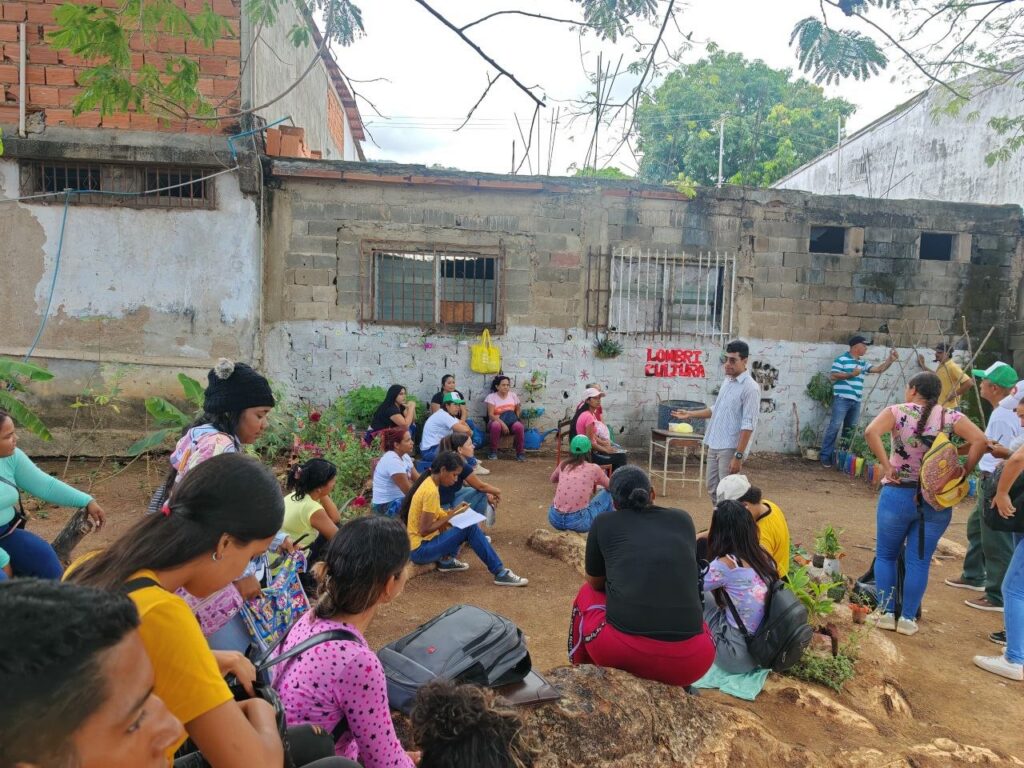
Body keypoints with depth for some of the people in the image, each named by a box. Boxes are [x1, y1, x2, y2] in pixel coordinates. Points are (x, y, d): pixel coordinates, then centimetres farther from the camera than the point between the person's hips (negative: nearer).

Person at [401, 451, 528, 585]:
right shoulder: (431, 491, -22)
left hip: (423, 542, 9)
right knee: (470, 528, -18)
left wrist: (453, 512, -1)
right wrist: (452, 515, -16)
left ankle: (446, 560, 8)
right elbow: (424, 530, -23)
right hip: (420, 550, -9)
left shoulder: (429, 482, 6)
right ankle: (500, 573, -11)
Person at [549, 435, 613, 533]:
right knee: (607, 493, 17)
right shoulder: (594, 469, -1)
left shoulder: (563, 465, 8)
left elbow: (553, 480, 30)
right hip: (578, 522, -4)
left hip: (554, 519, 4)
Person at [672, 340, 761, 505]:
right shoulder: (727, 381, 11)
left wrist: (738, 455, -22)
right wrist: (690, 414, 22)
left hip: (730, 449, -8)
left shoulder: (750, 387, -15)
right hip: (714, 446, 9)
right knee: (713, 490, 15)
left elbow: (748, 425, -19)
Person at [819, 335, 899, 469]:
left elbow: (879, 369, 16)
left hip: (856, 401, 8)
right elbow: (832, 376, -11)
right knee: (834, 427, -9)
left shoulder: (863, 363, 18)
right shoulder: (841, 359, -4)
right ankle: (826, 456, -6)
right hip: (842, 399, -8)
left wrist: (890, 360, 4)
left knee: (850, 429, 11)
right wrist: (851, 374, -15)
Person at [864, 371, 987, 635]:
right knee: (919, 561, 10)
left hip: (898, 495, -2)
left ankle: (885, 612, 16)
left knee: (886, 555, 14)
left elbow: (871, 432, -22)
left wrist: (886, 465, -15)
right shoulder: (950, 417, 1)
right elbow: (979, 440, -11)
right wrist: (964, 473, -4)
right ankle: (908, 618, 15)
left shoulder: (898, 412, -5)